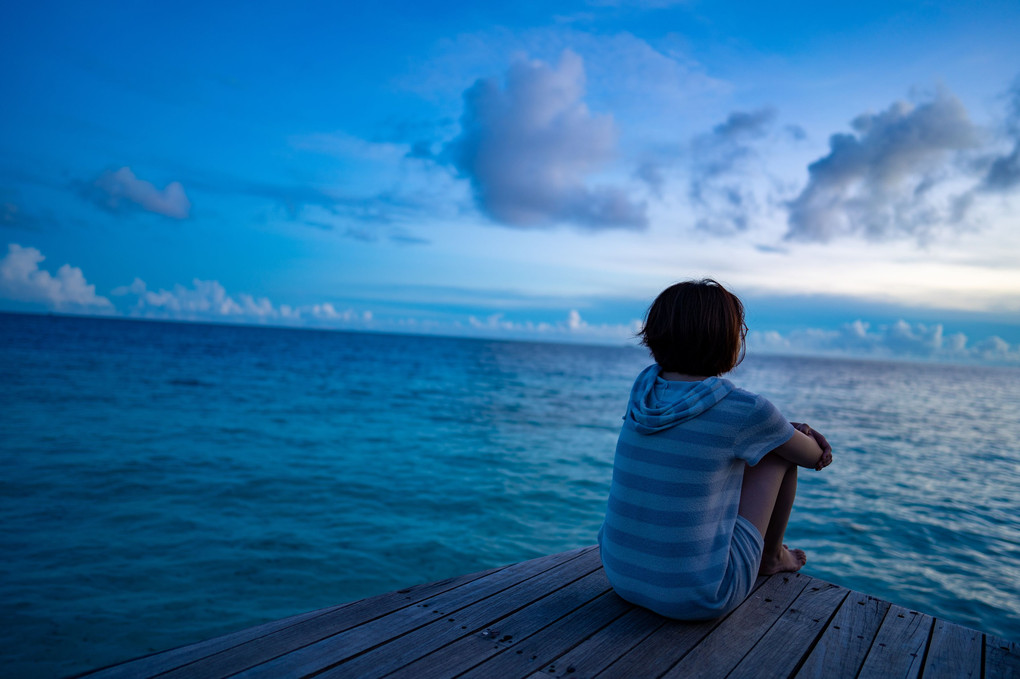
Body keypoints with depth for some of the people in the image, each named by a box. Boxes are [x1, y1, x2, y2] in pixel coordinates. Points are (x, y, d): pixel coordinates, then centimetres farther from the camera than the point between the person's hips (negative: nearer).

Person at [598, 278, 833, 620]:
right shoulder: (744, 409, -16)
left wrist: (789, 427, 10)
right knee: (779, 448, 8)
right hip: (698, 596, -5)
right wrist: (800, 436, 26)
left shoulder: (645, 385, -1)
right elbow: (814, 457, 5)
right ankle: (771, 557, 33)